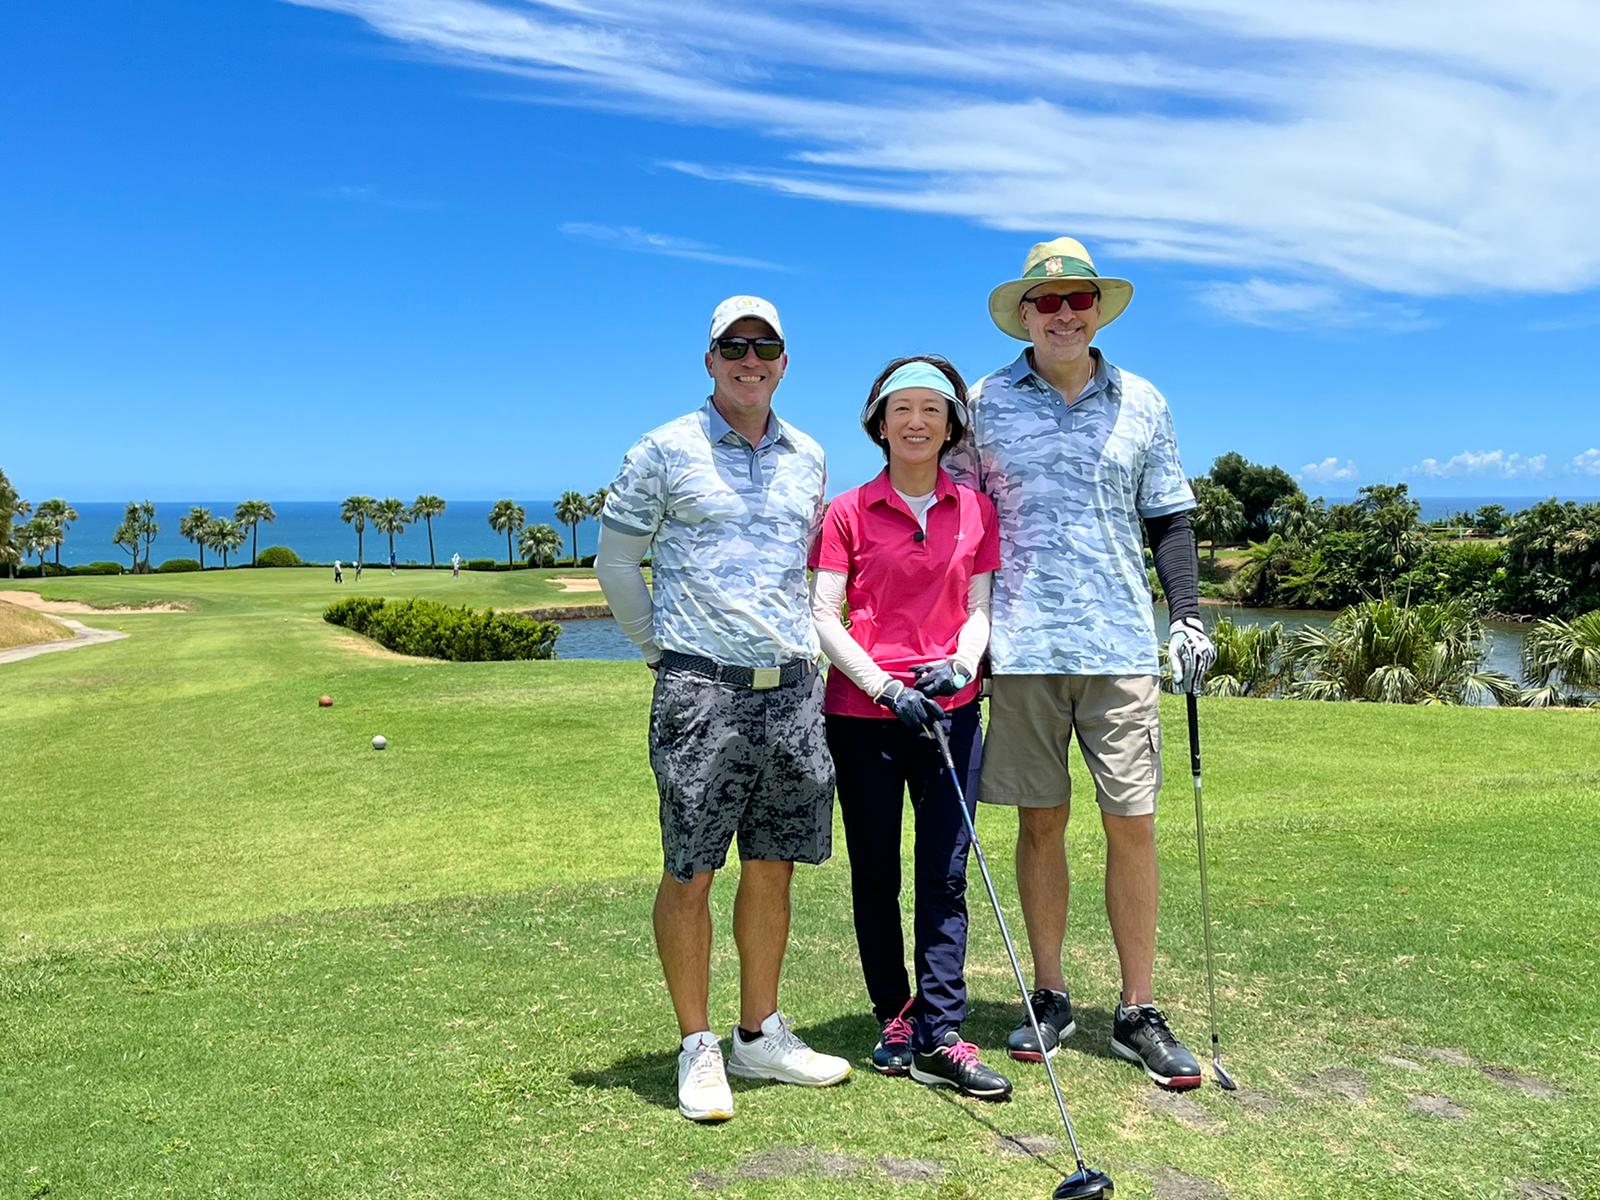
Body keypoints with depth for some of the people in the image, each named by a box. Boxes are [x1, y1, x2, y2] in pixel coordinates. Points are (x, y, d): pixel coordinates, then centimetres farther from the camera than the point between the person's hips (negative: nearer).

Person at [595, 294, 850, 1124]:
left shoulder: (808, 458, 13)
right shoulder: (666, 451, -1)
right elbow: (615, 559, 5)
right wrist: (658, 649, 6)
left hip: (793, 686, 5)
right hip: (701, 687, -4)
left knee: (772, 866, 10)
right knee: (690, 872, 0)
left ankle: (759, 1036, 25)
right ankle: (697, 1048, 15)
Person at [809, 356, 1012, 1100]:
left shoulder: (976, 511, 9)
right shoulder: (849, 513, 1)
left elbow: (979, 608, 8)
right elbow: (823, 618, -4)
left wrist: (962, 663, -13)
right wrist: (885, 687, -15)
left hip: (951, 709, 2)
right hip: (863, 714, -2)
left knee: (945, 874, 1)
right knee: (876, 873, 7)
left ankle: (939, 1038, 6)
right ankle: (894, 1018, 23)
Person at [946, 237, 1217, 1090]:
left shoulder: (1141, 404, 11)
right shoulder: (986, 403, 6)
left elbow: (1168, 519, 14)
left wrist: (1188, 614, 3)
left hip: (1119, 644, 1)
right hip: (1022, 644, -1)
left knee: (1131, 823, 0)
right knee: (1041, 821, 6)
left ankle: (1138, 1013, 12)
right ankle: (1049, 997, 20)